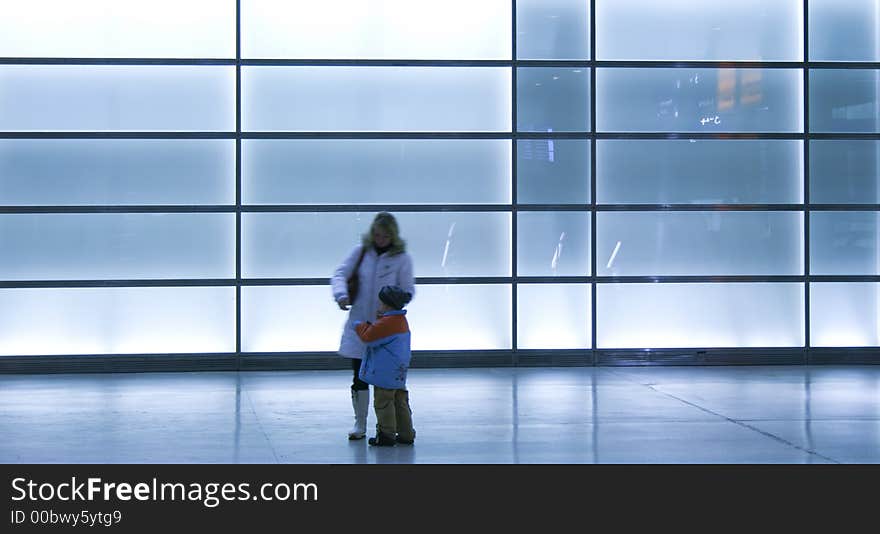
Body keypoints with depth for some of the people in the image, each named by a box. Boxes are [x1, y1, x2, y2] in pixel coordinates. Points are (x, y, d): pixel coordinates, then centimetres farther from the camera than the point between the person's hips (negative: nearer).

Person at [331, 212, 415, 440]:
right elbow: (339, 274, -1)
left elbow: (408, 290, -3)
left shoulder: (401, 258, -3)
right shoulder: (361, 252, 2)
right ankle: (360, 423, 17)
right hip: (359, 323, 2)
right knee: (359, 376, 5)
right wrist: (341, 294, -21)